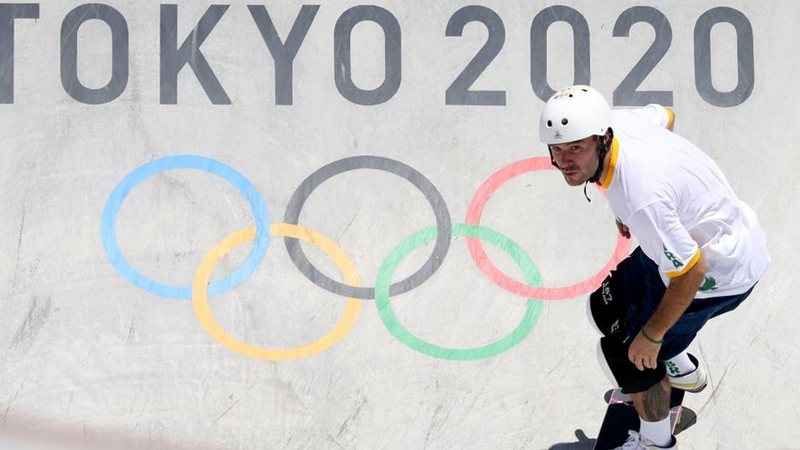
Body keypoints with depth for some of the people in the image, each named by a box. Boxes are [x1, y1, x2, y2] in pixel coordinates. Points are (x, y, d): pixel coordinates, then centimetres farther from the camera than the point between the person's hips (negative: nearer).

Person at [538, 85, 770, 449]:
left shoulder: (642, 198, -40)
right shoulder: (614, 122, -15)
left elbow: (691, 272, -31)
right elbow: (665, 115, 9)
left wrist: (651, 336, -15)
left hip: (718, 272, -9)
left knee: (626, 355, 3)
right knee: (607, 307, 22)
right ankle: (681, 370, 47)